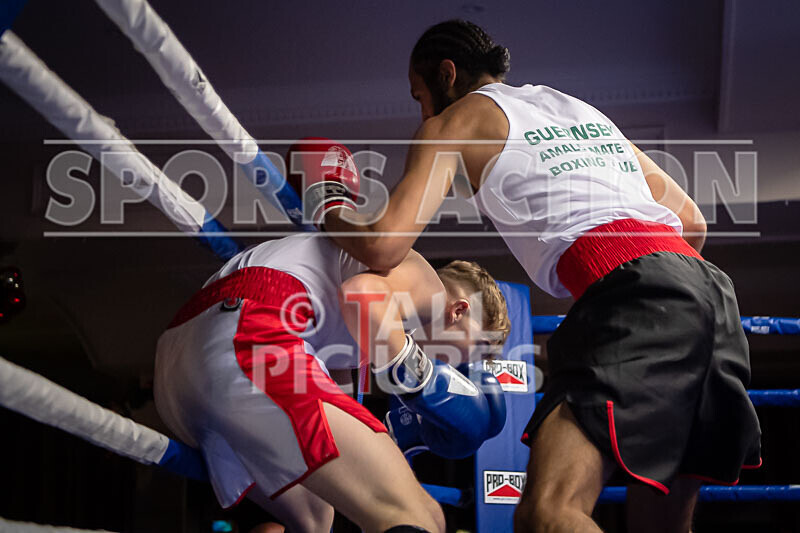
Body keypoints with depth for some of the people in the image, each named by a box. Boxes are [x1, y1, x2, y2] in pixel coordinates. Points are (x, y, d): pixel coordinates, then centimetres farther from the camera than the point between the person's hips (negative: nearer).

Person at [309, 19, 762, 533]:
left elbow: (383, 248, 2)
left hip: (628, 292, -8)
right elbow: (692, 222, 31)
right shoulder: (584, 110, 35)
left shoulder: (455, 120, 15)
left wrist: (333, 217, 22)